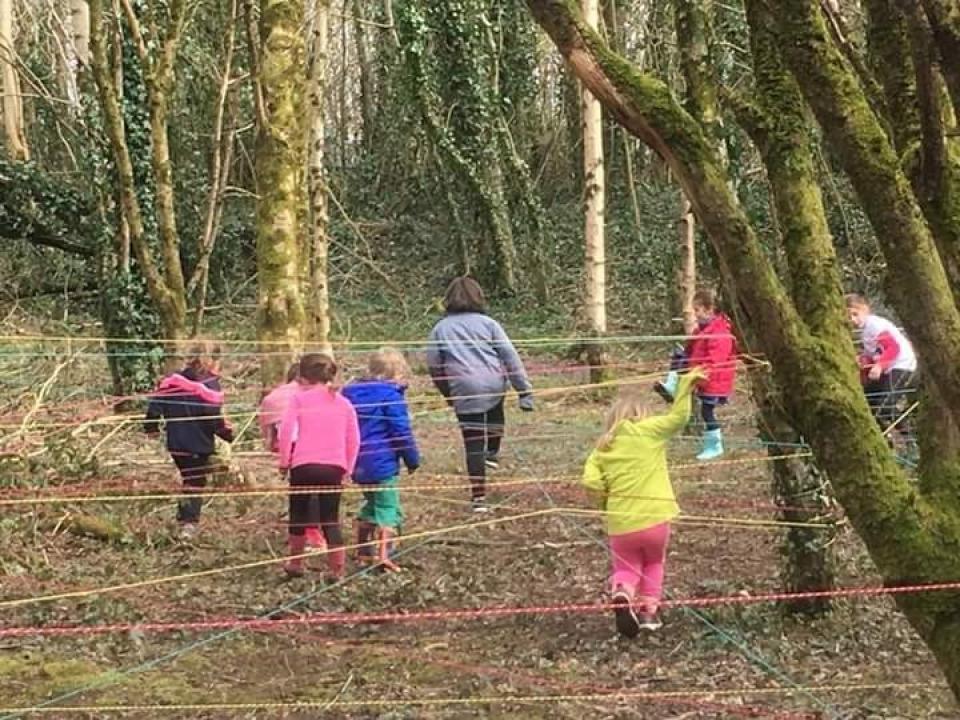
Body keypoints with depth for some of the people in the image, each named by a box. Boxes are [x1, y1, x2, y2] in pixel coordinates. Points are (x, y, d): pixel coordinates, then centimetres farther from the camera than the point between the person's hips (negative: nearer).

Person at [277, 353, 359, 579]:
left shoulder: (300, 397, 2)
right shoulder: (344, 403, 13)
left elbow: (286, 431, -8)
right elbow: (354, 440, 10)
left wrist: (284, 461, 1)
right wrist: (347, 468, 17)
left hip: (304, 464, -3)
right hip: (334, 467, 3)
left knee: (299, 514, 15)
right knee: (330, 519, 9)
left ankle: (295, 562, 22)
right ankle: (337, 567, 4)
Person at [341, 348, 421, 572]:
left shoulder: (351, 392, 11)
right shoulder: (391, 395, -12)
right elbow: (401, 432, -13)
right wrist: (413, 460, -2)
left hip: (358, 464, 7)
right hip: (383, 463, -7)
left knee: (371, 504, 22)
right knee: (388, 508, -3)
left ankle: (363, 552, 25)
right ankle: (384, 555, -14)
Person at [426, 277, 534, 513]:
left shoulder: (440, 329, 9)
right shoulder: (487, 323, 6)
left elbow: (434, 367, 12)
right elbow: (510, 356, 2)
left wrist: (447, 393, 26)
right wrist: (524, 389, 4)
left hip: (464, 392, 0)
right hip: (494, 385, 1)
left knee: (473, 444, 3)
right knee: (495, 411, 36)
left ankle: (479, 498, 3)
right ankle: (493, 453, 32)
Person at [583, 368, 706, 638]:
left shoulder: (602, 449, 5)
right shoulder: (648, 430, -1)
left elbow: (590, 482, -8)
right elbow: (678, 418, -1)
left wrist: (607, 499, 8)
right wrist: (686, 384, 2)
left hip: (620, 525, 1)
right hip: (654, 519, -1)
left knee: (626, 566, 19)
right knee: (653, 564, 26)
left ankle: (622, 593, -12)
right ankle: (648, 610, 20)